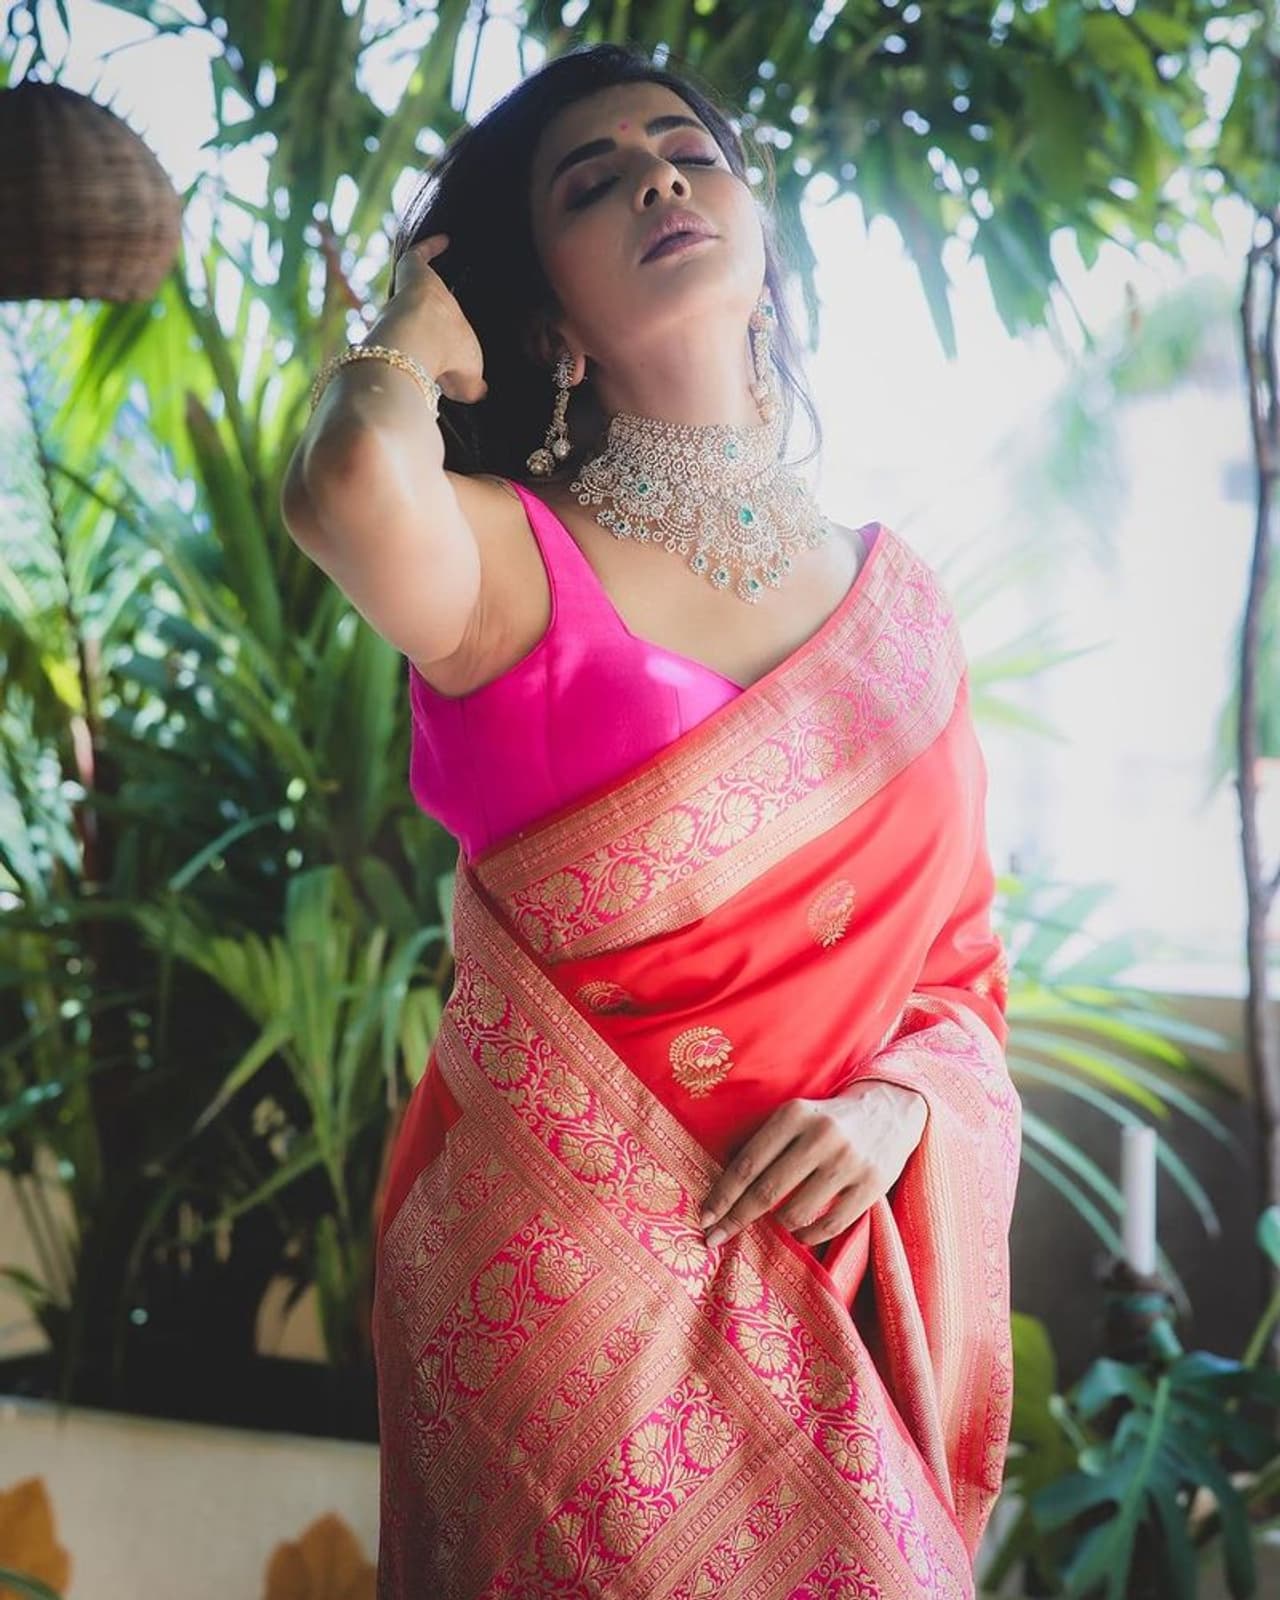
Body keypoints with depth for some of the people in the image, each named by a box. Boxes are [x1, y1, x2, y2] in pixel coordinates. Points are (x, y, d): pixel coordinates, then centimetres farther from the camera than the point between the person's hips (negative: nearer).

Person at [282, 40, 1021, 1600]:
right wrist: (420, 335, -11)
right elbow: (351, 480, -34)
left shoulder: (898, 598, 5)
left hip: (830, 1286, 4)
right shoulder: (510, 561, -8)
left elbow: (962, 970, 10)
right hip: (559, 1287, -4)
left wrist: (895, 1108, -12)